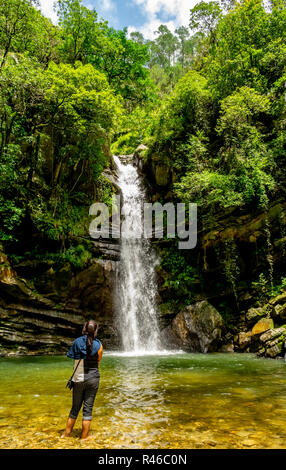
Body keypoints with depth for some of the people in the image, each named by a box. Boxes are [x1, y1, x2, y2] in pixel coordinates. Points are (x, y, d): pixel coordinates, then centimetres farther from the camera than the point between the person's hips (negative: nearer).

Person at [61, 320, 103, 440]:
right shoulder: (98, 345, -7)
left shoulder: (76, 342, -4)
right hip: (93, 378, -2)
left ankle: (67, 434, 27)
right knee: (88, 408, 8)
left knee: (75, 407, 17)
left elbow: (73, 357, 6)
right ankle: (84, 437, 15)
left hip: (78, 379, 2)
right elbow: (98, 362, 1)